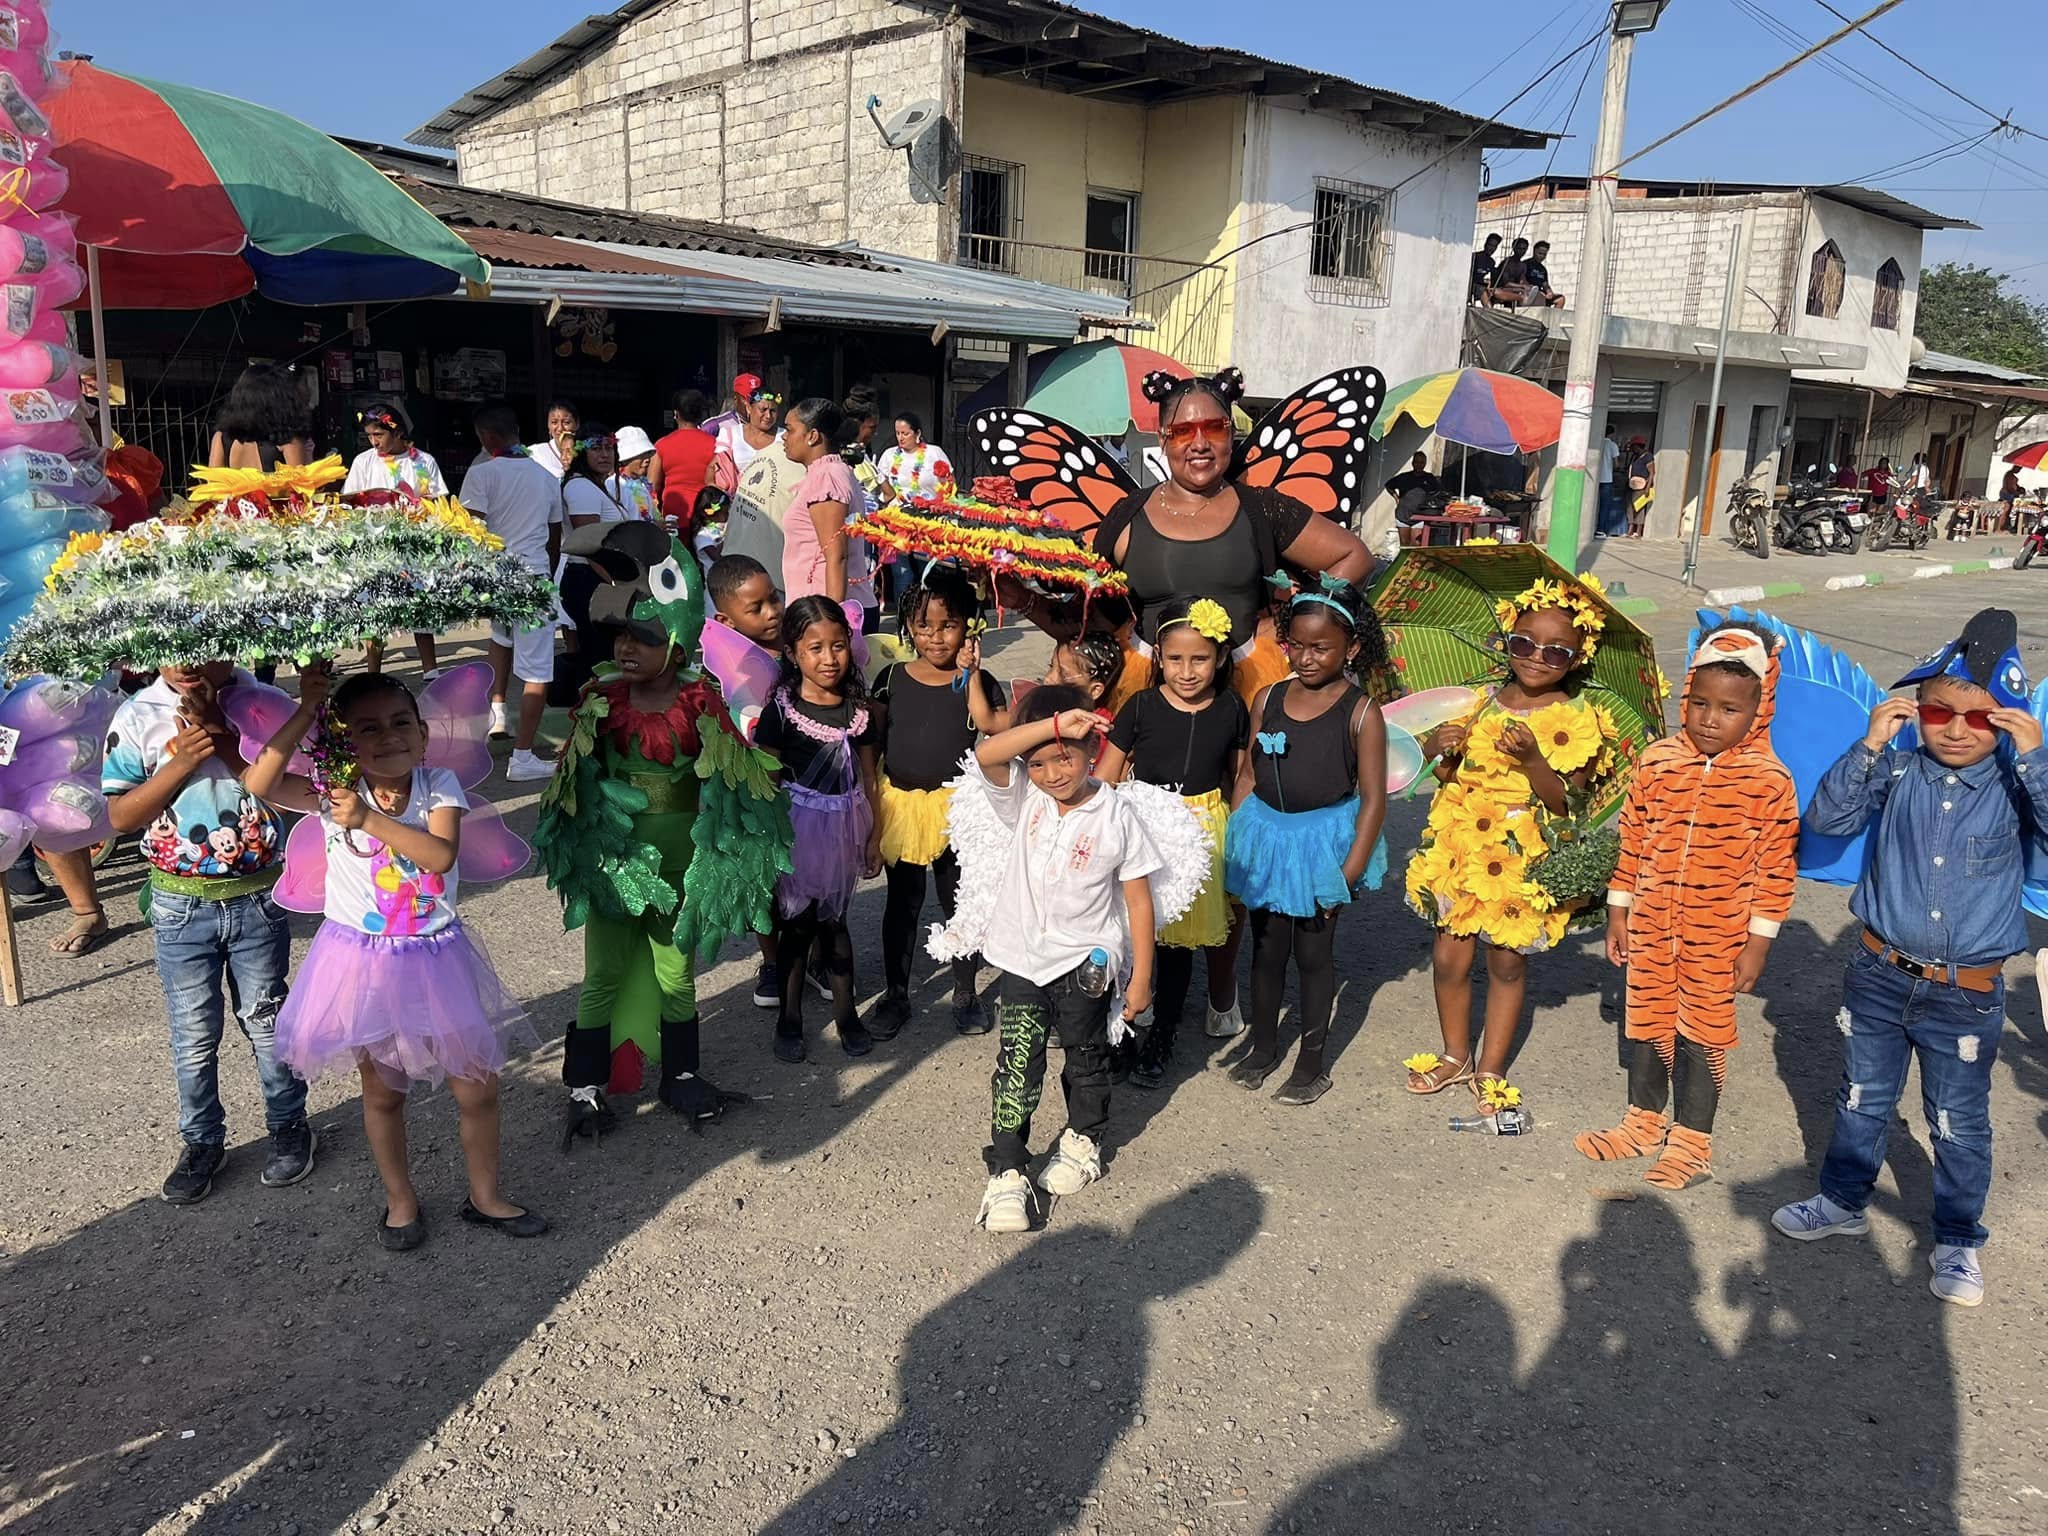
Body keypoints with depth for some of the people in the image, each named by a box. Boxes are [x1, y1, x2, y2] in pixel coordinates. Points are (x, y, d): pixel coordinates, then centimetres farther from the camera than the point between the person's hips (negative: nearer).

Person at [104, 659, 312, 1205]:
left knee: (266, 1019, 13)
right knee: (194, 1034, 11)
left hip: (257, 897, 0)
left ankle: (289, 1125, 30)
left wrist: (215, 727, -21)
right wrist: (181, 762, -20)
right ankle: (202, 1142, 29)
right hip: (181, 905, 1)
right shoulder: (138, 716, -7)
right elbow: (119, 816, -7)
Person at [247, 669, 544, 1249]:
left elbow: (441, 854, -24)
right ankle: (401, 1201, 36)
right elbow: (259, 783, -23)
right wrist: (306, 710, -25)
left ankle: (485, 1197, 30)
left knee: (477, 1086, 8)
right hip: (364, 961, 0)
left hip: (436, 957, 1)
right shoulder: (334, 792, -9)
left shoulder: (438, 784, -9)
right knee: (382, 1089, 14)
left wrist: (370, 819, -30)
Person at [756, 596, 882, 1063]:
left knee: (834, 918, 15)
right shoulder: (781, 710, -12)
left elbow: (867, 775, 6)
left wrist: (874, 834, 7)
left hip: (844, 827, 3)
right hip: (798, 826, -3)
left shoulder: (857, 708, -1)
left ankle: (845, 1011, 29)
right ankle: (790, 1016, 25)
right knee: (795, 923, 9)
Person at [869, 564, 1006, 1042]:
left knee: (960, 900, 9)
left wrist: (971, 675, -19)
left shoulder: (976, 680, -3)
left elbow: (992, 726, -21)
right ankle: (895, 994, 26)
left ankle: (965, 993, 25)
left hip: (957, 807, -1)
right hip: (900, 804, 1)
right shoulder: (892, 678, 1)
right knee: (902, 903, 12)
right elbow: (871, 743, 5)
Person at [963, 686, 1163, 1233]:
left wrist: (1141, 977, -6)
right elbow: (986, 755, -28)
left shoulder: (1116, 817, -12)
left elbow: (1138, 900, -7)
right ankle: (1007, 1173, 10)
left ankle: (1084, 1139, 42)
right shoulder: (1022, 799, -8)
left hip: (1086, 962, -1)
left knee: (1086, 1059, 18)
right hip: (1023, 960, 1)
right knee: (1015, 1068, 0)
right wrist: (1053, 723, -37)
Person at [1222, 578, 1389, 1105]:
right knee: (1266, 948, 15)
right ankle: (1262, 1047, 33)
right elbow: (1248, 775, 6)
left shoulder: (1361, 713, -11)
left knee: (1314, 953, 8)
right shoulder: (1268, 700, 0)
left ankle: (1312, 1062, 24)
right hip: (1267, 839, 4)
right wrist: (1233, 843, 2)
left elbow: (1373, 798, -10)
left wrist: (1349, 872, -13)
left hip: (1323, 842, -3)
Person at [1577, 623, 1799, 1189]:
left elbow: (1776, 868, -8)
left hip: (1718, 937, -3)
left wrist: (1757, 943, -8)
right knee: (1647, 1020, 17)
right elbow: (1631, 839, 4)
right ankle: (1645, 1121, 36)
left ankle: (1691, 1139, 26)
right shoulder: (1658, 761, -3)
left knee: (1702, 1033, 9)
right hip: (1650, 927, 4)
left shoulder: (1770, 782, -12)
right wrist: (1618, 909, 6)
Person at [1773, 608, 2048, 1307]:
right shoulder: (1897, 773, -5)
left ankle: (1958, 1241, 32)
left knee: (1960, 1123, 13)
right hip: (1879, 976, 2)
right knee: (1862, 1100, 19)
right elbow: (1825, 818, -13)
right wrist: (1869, 745, -21)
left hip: (1966, 995, -1)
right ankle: (1844, 1201, 38)